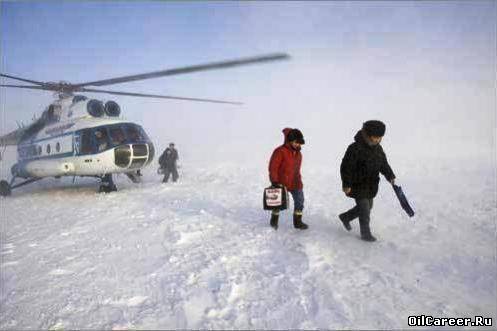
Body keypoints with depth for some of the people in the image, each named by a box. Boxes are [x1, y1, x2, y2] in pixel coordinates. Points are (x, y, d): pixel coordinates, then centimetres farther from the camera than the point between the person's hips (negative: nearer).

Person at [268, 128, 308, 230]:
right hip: (282, 183, -6)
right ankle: (274, 220, 30)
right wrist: (274, 182, -19)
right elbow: (273, 167, -17)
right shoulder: (280, 151, -18)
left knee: (300, 201, 7)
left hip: (295, 183, 6)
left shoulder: (298, 153, 7)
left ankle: (297, 221, 23)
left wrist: (299, 180, 18)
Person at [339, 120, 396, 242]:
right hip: (358, 185, -8)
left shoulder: (378, 148, 4)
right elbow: (346, 167, -19)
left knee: (368, 207, 19)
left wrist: (390, 176, -3)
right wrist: (346, 185, -19)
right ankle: (365, 234, 16)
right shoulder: (355, 148, -21)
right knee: (365, 210, -2)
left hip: (371, 185, 8)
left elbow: (384, 164, 12)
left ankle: (345, 217, 38)